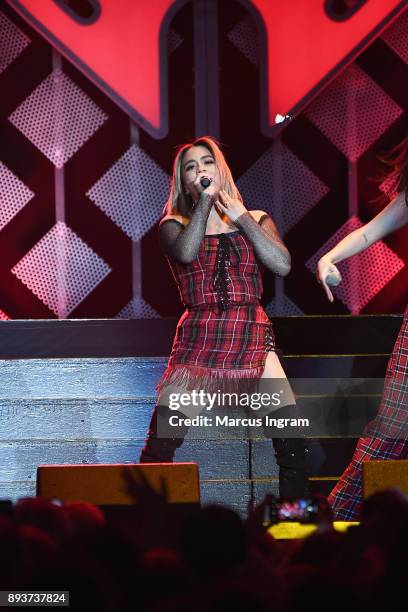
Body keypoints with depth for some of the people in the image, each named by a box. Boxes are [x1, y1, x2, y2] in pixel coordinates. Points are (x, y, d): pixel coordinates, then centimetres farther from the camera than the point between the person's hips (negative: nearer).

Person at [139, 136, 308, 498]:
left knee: (293, 447, -10)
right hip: (198, 341, -1)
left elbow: (282, 265, -3)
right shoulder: (175, 224, 10)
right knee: (158, 448, -13)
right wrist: (206, 198, -5)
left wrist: (242, 217, 1)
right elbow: (186, 252, -13)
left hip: (252, 339, 1)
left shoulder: (255, 220, 15)